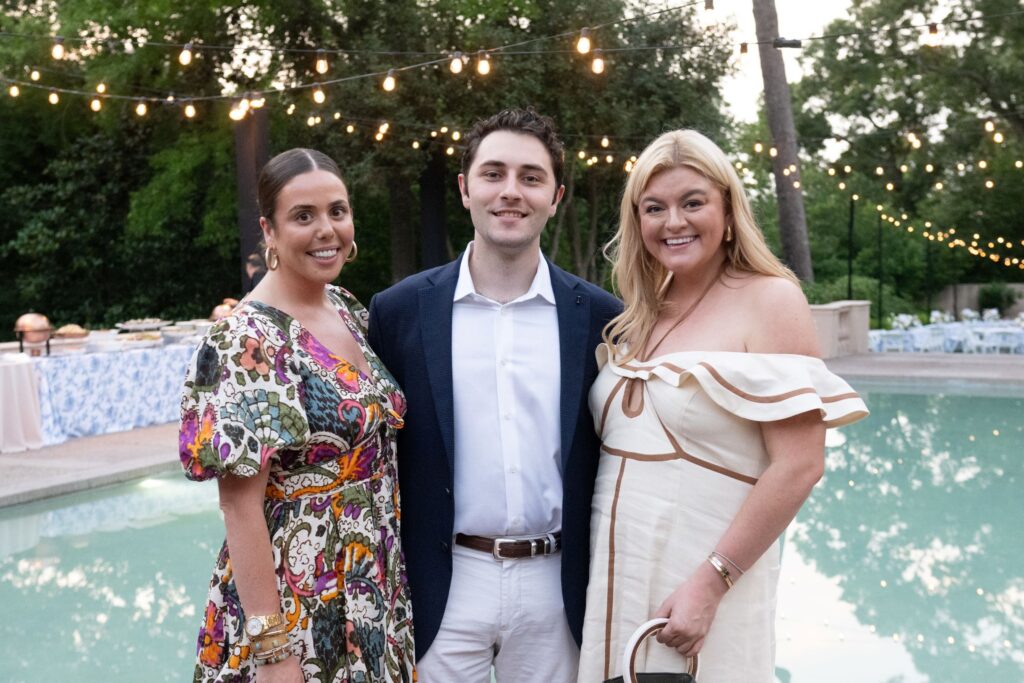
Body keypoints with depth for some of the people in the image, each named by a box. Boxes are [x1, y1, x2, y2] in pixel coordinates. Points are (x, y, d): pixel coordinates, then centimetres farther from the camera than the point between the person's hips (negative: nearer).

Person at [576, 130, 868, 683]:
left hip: (705, 579, -5)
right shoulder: (637, 316, 8)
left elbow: (800, 465, -15)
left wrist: (711, 583, -18)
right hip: (613, 574, 6)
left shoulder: (769, 300, -9)